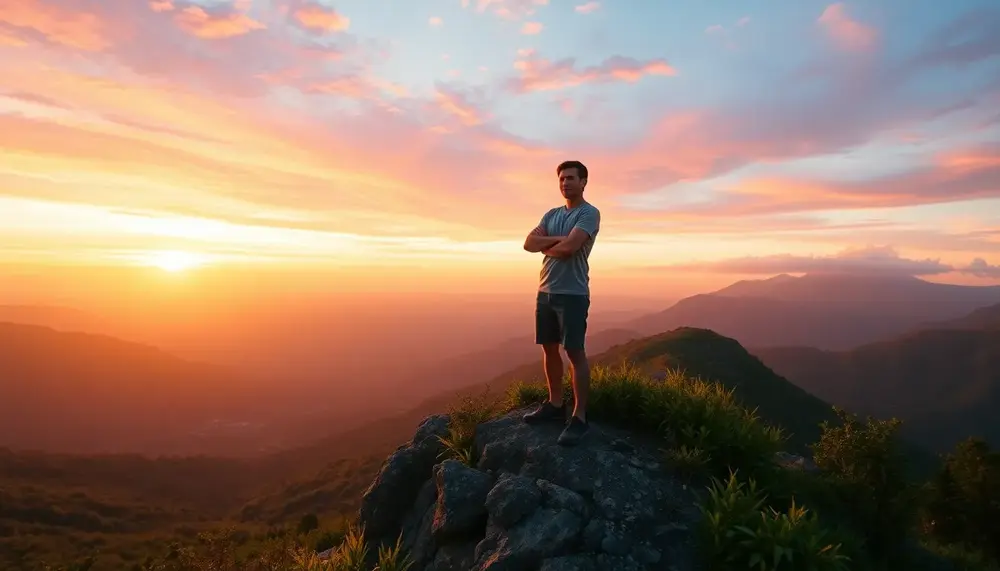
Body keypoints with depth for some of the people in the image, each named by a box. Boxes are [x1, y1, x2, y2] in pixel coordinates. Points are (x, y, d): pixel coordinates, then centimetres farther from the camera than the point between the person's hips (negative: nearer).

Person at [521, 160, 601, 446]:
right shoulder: (551, 214, 16)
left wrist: (546, 247, 0)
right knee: (549, 349, 13)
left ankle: (579, 417, 3)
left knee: (575, 353, -4)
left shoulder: (590, 213, -6)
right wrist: (557, 239, -10)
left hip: (572, 294, -7)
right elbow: (529, 243, 3)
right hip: (545, 292, 7)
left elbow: (569, 247, -19)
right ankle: (555, 404, 26)